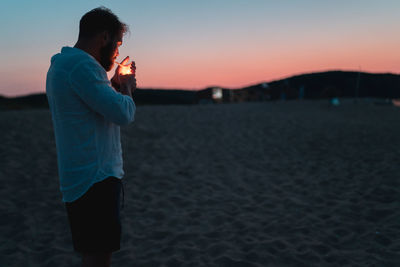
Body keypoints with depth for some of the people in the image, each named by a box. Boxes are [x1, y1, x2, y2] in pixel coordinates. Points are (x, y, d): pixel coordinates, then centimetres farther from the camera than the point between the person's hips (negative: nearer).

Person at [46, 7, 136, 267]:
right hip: (95, 178, -11)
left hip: (80, 178, 11)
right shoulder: (81, 63, -16)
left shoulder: (61, 64, 18)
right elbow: (123, 113, -21)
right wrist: (126, 87, -2)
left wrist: (116, 84, 17)